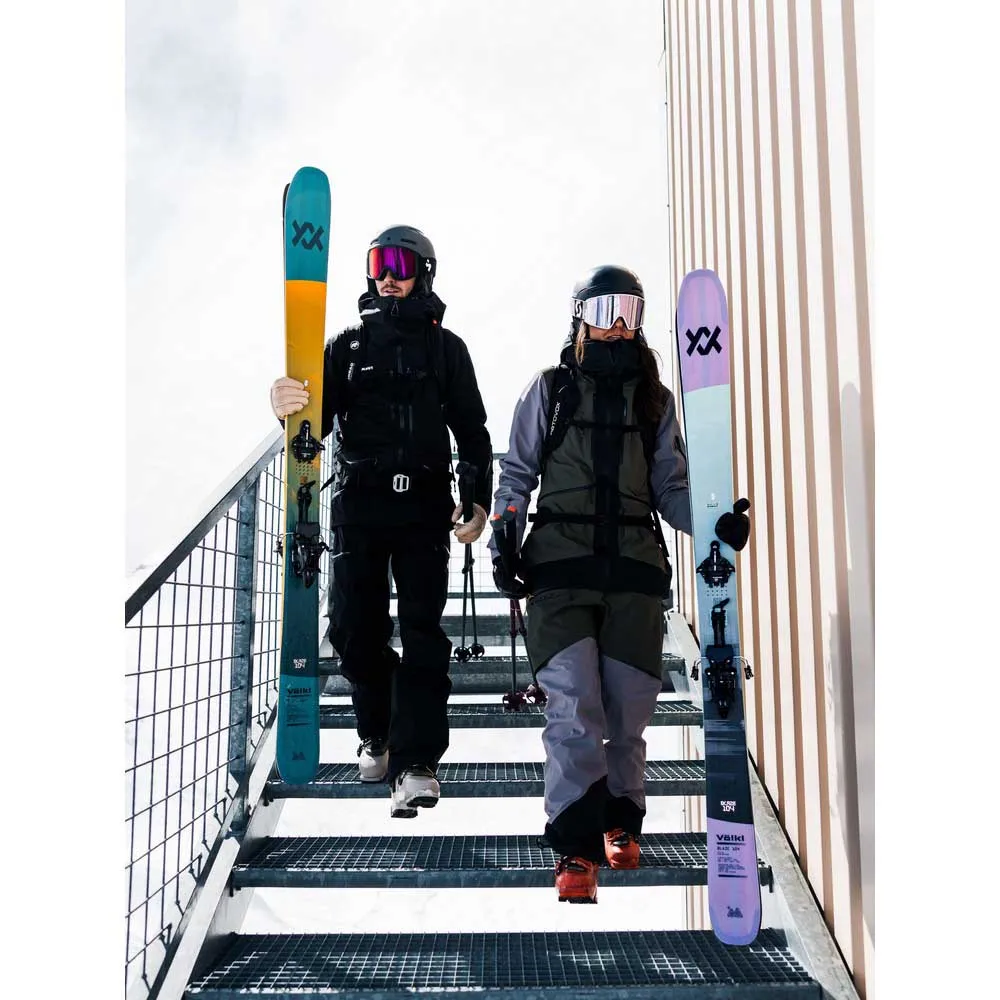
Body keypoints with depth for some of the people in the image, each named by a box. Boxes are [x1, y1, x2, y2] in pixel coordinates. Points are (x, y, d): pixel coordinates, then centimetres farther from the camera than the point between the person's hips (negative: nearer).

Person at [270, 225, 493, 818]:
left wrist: (479, 500, -2)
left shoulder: (446, 347, 11)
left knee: (421, 629, -7)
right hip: (359, 505, 2)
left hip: (424, 506, -2)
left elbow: (472, 430, 8)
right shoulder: (348, 346, 14)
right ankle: (379, 734, 27)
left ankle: (416, 760, -6)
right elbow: (320, 420, 4)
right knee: (356, 627, 4)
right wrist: (290, 406, -19)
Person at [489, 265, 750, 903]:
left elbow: (671, 486, 13)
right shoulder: (550, 388, 10)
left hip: (634, 568, 2)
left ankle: (621, 822, 29)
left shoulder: (655, 398, 16)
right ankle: (576, 851, -2)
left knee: (629, 710, 6)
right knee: (573, 708, -10)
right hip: (560, 566, -2)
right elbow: (517, 473, 10)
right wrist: (502, 544, -2)